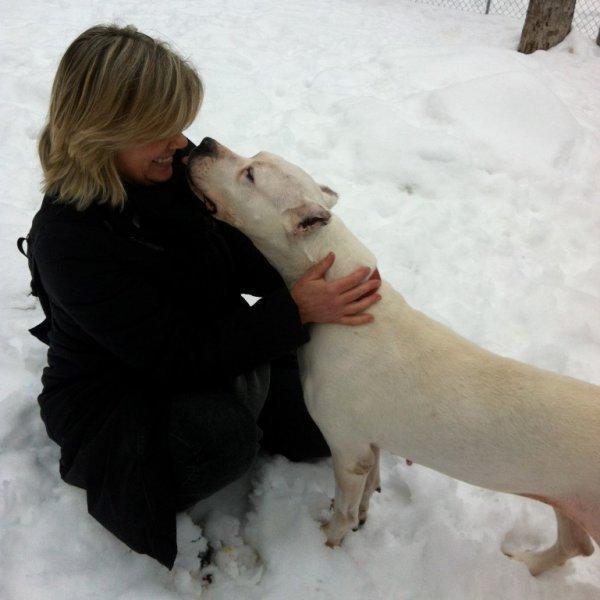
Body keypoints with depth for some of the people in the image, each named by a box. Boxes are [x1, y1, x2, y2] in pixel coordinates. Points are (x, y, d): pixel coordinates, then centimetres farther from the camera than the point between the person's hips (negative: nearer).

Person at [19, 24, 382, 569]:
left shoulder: (177, 167, -11)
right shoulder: (68, 239, -30)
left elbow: (240, 260, -1)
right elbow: (176, 355, -31)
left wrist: (303, 277, -20)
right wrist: (295, 312, -37)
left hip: (213, 346, 6)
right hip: (115, 397, -6)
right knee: (218, 436, -36)